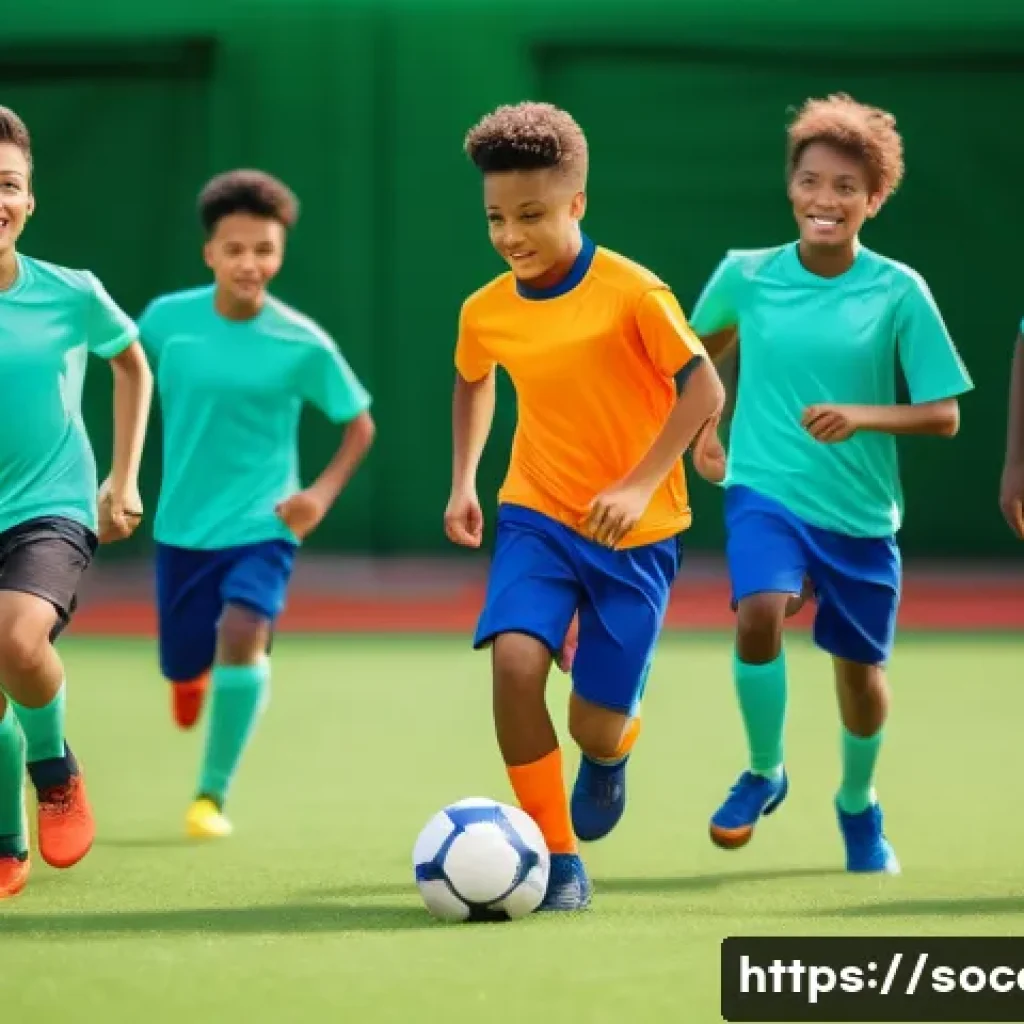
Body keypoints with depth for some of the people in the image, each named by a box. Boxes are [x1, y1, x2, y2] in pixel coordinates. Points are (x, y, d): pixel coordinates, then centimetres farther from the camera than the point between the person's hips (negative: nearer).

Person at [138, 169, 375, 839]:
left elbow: (360, 424, -1)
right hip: (181, 525, 3)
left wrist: (324, 492, -15)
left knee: (241, 636, -26)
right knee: (184, 670, 12)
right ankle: (199, 675, 54)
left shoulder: (302, 344, -13)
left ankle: (212, 794, -9)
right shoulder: (167, 319, -8)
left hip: (262, 525, -3)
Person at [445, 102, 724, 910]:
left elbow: (703, 388, -14)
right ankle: (559, 860, -10)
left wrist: (638, 486, -22)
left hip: (635, 532, -3)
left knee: (593, 724, -3)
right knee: (514, 661, -24)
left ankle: (613, 752, 39)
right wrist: (463, 481, 12)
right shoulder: (485, 313, -1)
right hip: (537, 516, 3)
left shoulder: (632, 292, -15)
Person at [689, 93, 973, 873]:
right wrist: (702, 432, 9)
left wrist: (863, 415, -24)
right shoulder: (746, 274, -3)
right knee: (759, 613, -28)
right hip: (765, 490, 0)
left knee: (860, 670, 12)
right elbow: (702, 347, 19)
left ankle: (859, 807, 41)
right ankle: (764, 773, -4)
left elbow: (944, 415, -9)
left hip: (860, 511, 0)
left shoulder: (898, 291, -9)